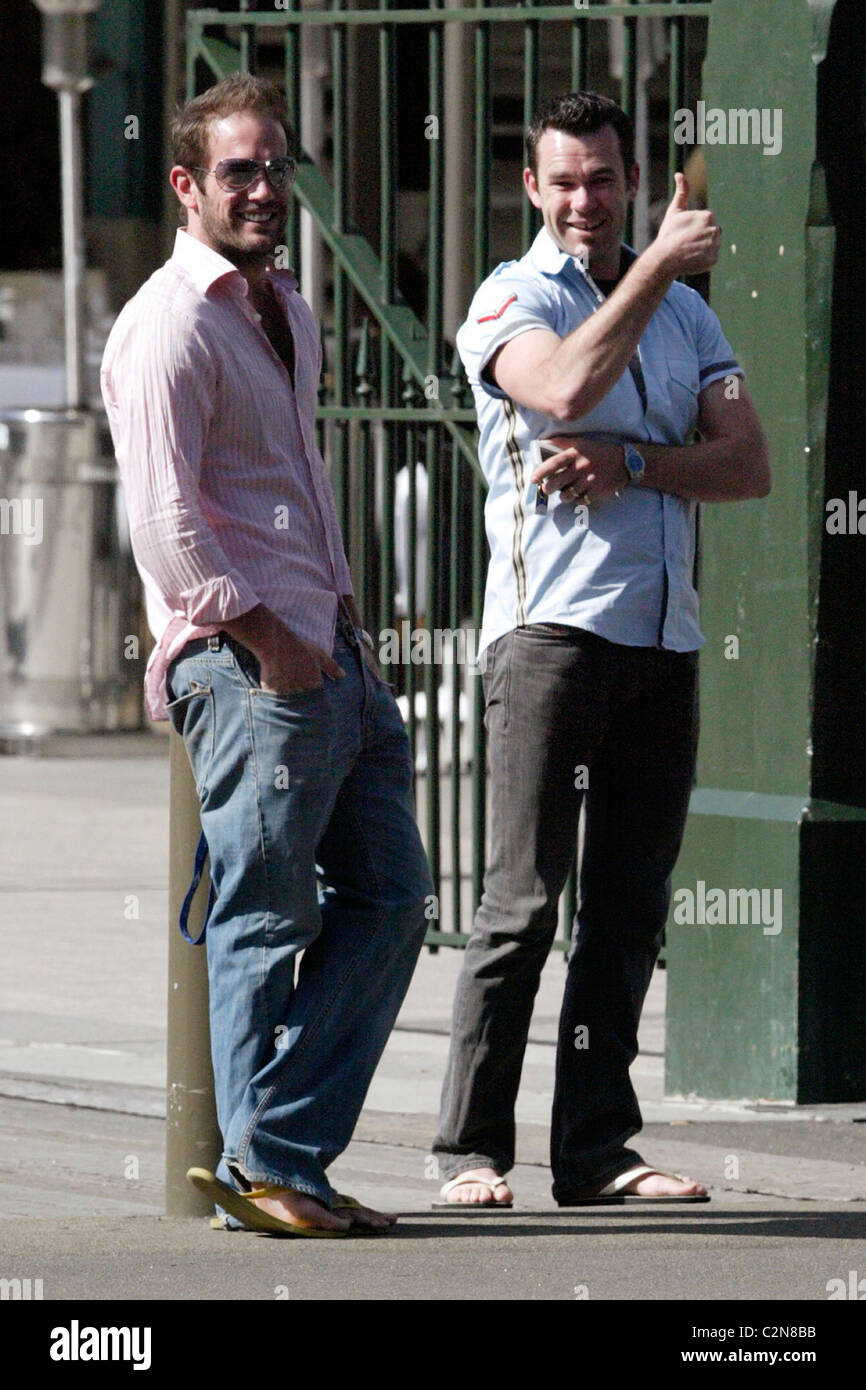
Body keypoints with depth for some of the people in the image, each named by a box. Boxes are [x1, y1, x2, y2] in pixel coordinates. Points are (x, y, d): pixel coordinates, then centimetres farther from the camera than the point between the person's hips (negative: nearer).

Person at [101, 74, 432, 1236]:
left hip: (327, 650, 10)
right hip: (248, 662, -10)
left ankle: (285, 1147, 11)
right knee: (264, 918, -7)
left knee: (388, 896, 8)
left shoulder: (284, 310, 20)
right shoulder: (172, 326, -10)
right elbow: (164, 522, -17)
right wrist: (263, 638, -17)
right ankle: (262, 1168, -2)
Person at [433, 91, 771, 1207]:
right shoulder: (512, 299, 2)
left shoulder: (686, 314, 19)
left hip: (662, 634, 6)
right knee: (523, 900, -10)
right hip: (552, 625, -5)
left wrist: (632, 463, -9)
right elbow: (567, 388, -21)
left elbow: (748, 465, 7)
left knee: (630, 905, 5)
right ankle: (471, 1147, -6)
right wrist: (660, 265, -14)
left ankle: (595, 1147, 9)